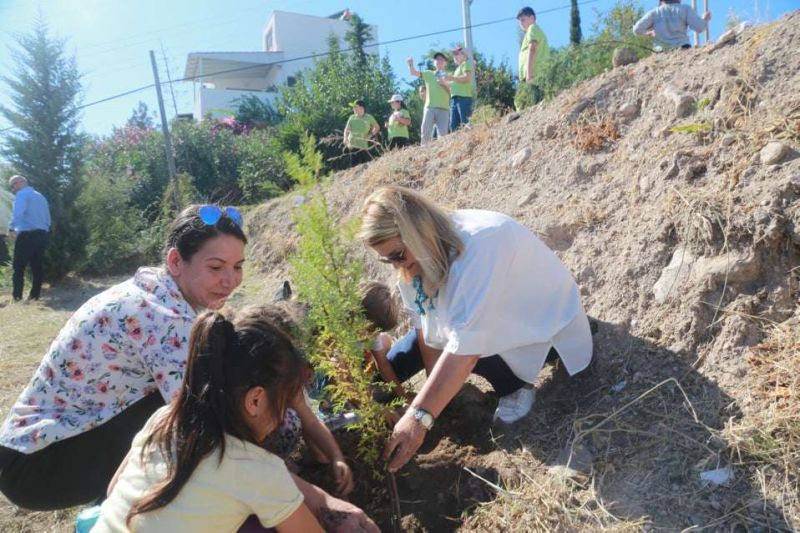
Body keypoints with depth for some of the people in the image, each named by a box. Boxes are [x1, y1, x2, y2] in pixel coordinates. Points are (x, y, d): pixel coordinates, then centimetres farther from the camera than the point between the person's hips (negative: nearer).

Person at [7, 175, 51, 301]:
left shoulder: (22, 194, -3)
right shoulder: (40, 196, 21)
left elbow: (18, 213, -21)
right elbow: (47, 219, 23)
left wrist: (11, 228, -19)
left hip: (27, 235, -7)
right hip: (42, 234, 7)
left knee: (18, 266, -3)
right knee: (37, 266, 9)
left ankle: (17, 296, -6)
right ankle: (35, 295, 12)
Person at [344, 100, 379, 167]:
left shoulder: (369, 117, 4)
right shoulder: (352, 117, 11)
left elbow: (377, 127, 14)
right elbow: (347, 129, 8)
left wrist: (370, 135, 3)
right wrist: (345, 138, -9)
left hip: (363, 146, -3)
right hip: (352, 145, 3)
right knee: (354, 165, 3)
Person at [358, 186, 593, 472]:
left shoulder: (480, 245, -38)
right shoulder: (427, 248, -14)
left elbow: (466, 347, -43)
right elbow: (425, 325, -13)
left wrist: (420, 416, -43)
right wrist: (433, 394, -16)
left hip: (544, 323, -7)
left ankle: (516, 384, -4)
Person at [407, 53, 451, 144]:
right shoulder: (428, 74, 18)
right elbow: (413, 73, 13)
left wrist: (443, 83, -10)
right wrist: (411, 64, -5)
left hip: (443, 108, -2)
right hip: (429, 107, 2)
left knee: (442, 133, -5)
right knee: (425, 131, -4)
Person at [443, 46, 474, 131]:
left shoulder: (465, 64, 4)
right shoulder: (458, 68, 30)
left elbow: (467, 78, -12)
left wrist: (452, 78, -10)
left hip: (463, 98, -9)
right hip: (455, 99, 9)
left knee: (466, 124, -14)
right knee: (453, 125, 0)